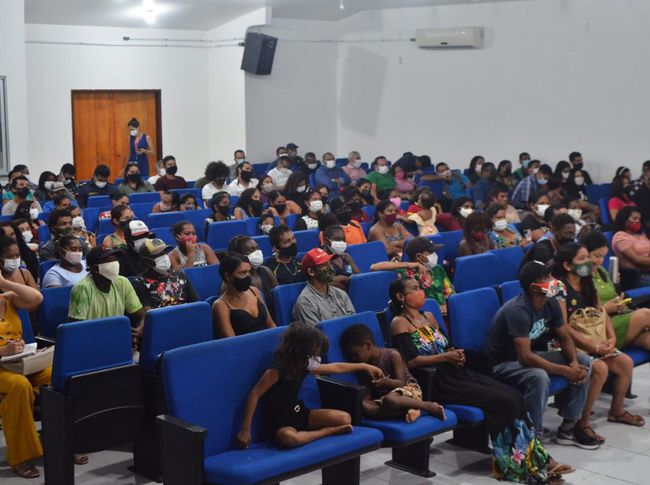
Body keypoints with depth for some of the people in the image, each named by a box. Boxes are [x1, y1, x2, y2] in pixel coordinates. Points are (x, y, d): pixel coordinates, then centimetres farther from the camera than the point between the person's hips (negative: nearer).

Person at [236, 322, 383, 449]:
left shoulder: (304, 367, 2)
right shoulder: (276, 370, -22)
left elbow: (336, 367, 16)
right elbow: (254, 395, -23)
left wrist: (364, 367, 22)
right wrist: (245, 430, -26)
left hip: (298, 413, 7)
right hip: (278, 423, -7)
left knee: (345, 419, -6)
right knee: (289, 437, -44)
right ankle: (328, 431, -23)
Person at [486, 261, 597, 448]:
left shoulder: (550, 304, -3)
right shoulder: (518, 311, -29)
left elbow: (565, 337, 7)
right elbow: (525, 357, -33)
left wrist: (574, 362, -14)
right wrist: (564, 371, -29)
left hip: (532, 354, 9)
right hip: (504, 364, -9)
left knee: (583, 361, -2)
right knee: (539, 377, -38)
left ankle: (568, 427, 4)